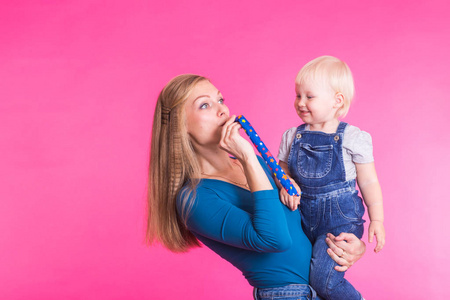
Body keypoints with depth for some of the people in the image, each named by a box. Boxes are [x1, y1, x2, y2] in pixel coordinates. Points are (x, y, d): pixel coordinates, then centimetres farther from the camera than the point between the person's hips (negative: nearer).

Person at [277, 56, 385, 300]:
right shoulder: (292, 137, 4)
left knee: (323, 280, -15)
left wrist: (377, 219, -2)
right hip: (303, 216, 5)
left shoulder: (352, 138, -7)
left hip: (340, 218, -5)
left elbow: (368, 182, -1)